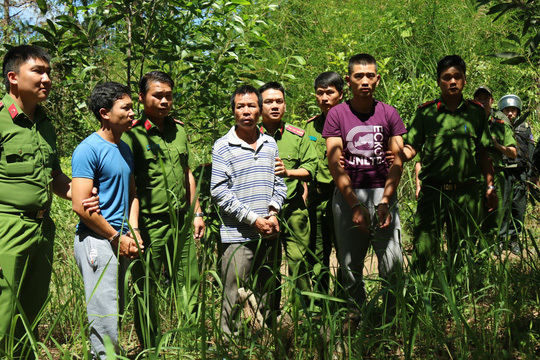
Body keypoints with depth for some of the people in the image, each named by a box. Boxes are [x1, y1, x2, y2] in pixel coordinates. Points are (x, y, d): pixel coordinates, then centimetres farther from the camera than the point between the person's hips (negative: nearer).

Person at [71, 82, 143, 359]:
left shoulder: (124, 149, 14)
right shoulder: (89, 149, -12)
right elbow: (81, 206, -18)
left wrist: (133, 231, 6)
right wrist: (117, 237, -12)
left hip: (118, 242, 9)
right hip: (96, 240, -9)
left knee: (115, 313, 15)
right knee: (105, 317, -8)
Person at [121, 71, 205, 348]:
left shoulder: (178, 129, 11)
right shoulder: (132, 133, -7)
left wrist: (196, 212, 17)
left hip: (182, 221, 6)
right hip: (150, 224, -5)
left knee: (190, 287, 9)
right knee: (146, 293, 4)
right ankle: (151, 351, 17)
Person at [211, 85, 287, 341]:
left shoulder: (270, 144, 11)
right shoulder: (223, 147, -4)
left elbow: (279, 184, 14)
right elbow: (219, 191, -9)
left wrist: (273, 213, -4)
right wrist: (253, 219, -13)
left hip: (269, 234, 5)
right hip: (237, 235, -5)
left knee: (269, 295, 13)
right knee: (233, 298, -1)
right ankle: (229, 345, 11)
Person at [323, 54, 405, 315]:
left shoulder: (389, 114, 7)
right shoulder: (337, 114, 3)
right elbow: (335, 165, -2)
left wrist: (385, 202, -9)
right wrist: (355, 205, -9)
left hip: (383, 194, 0)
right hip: (347, 196, 0)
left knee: (392, 264, -7)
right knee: (350, 266, 4)